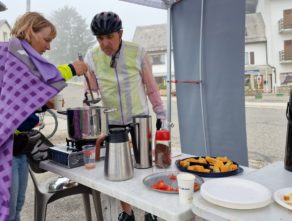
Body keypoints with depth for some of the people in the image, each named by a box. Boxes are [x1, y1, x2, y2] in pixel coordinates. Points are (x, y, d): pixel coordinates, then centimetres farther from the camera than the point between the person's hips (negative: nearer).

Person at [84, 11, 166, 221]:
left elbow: (151, 86, -1)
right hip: (111, 123, 2)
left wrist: (161, 114, 2)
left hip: (140, 120, -1)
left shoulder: (137, 52, -8)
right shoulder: (91, 57, -4)